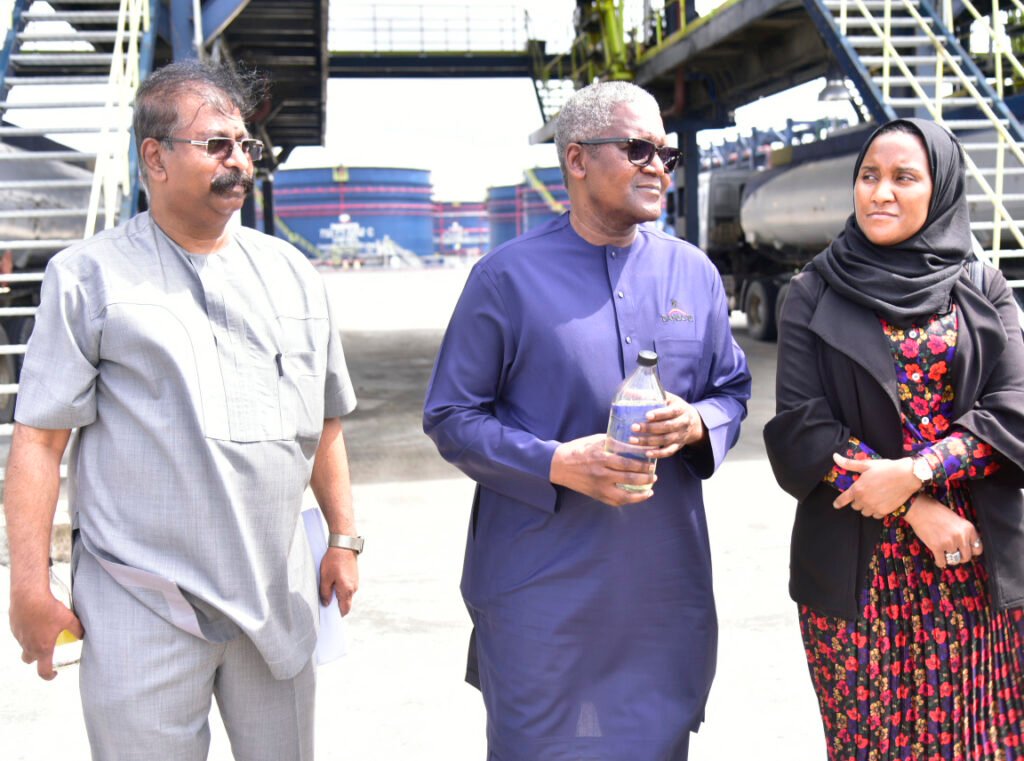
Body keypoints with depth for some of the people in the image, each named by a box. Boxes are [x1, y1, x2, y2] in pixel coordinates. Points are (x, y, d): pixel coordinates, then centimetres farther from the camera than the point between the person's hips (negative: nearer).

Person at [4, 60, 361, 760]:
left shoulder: (291, 273, 12)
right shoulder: (90, 276, -1)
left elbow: (324, 425, 18)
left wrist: (343, 539, 15)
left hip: (277, 598, 4)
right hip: (144, 608, -4)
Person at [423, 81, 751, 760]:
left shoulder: (694, 273, 8)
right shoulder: (509, 276, -5)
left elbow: (733, 389, 16)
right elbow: (452, 417, -4)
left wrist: (696, 424, -9)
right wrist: (558, 464, -18)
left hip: (667, 581, 4)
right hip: (544, 583, -4)